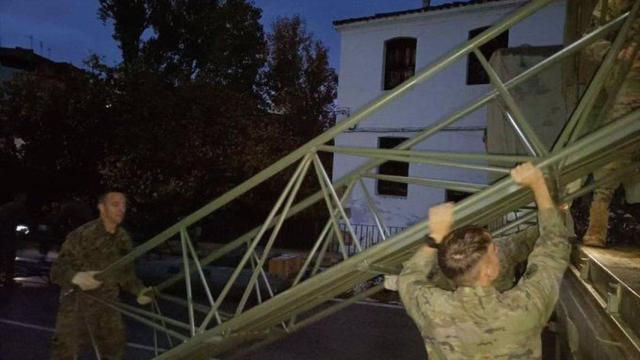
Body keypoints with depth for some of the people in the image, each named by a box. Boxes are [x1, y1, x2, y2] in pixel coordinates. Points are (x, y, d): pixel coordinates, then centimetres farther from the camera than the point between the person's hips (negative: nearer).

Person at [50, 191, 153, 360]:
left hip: (107, 308, 6)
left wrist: (140, 290, -5)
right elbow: (57, 270, -20)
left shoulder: (123, 238, 1)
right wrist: (77, 277, -41)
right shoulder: (82, 234, -18)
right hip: (76, 307, -5)